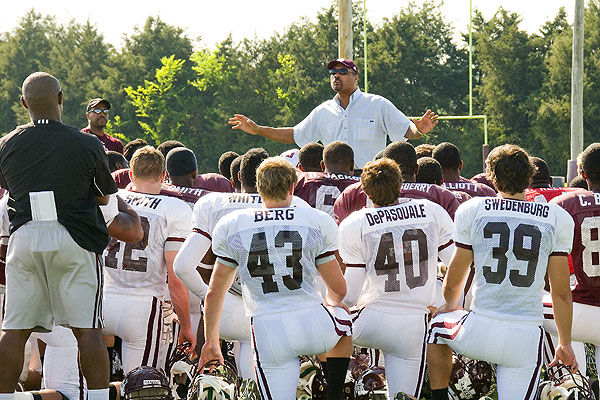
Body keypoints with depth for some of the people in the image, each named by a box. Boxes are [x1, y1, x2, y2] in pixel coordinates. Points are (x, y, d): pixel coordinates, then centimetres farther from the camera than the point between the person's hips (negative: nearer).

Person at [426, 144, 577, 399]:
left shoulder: (472, 211, 1)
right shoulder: (557, 219, 2)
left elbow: (453, 283, 11)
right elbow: (561, 293, 6)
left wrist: (451, 306, 34)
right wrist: (566, 344, 20)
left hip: (479, 333, 0)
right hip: (526, 340, 0)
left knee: (438, 323, 31)